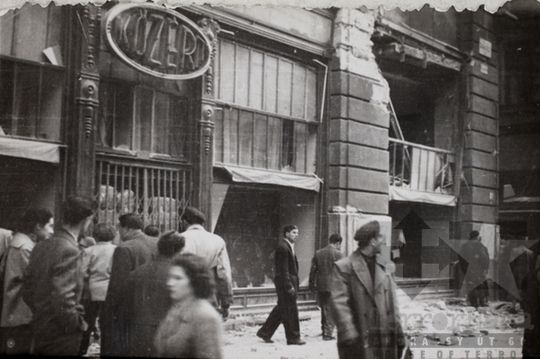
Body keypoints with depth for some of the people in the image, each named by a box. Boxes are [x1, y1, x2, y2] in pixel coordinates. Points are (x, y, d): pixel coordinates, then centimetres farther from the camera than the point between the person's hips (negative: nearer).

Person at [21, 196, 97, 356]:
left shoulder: (40, 247, 4)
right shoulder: (70, 251, -20)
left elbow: (27, 290, 10)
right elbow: (62, 299, -26)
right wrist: (78, 323, -12)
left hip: (39, 335, 8)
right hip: (61, 339, -8)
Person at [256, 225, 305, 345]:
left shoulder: (289, 246, 16)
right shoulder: (283, 247, -15)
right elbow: (283, 269, -19)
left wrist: (294, 284, 17)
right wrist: (289, 286, -21)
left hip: (290, 282, 10)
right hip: (285, 282, -10)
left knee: (281, 309, 15)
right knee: (289, 310, -3)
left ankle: (265, 333, 23)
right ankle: (293, 338, 6)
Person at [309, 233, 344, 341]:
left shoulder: (318, 253, 4)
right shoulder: (339, 255, -9)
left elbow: (313, 270, 6)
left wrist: (312, 284, 14)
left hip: (320, 286, 4)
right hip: (333, 286, -4)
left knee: (324, 309, 18)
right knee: (331, 310, 3)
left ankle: (324, 330, 28)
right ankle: (328, 333, 1)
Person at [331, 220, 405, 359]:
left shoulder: (386, 266, 13)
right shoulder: (344, 267, -5)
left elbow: (393, 303, 14)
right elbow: (339, 304, -11)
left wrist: (398, 333, 10)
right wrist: (349, 335, -18)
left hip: (386, 340, 6)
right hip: (359, 342, -5)